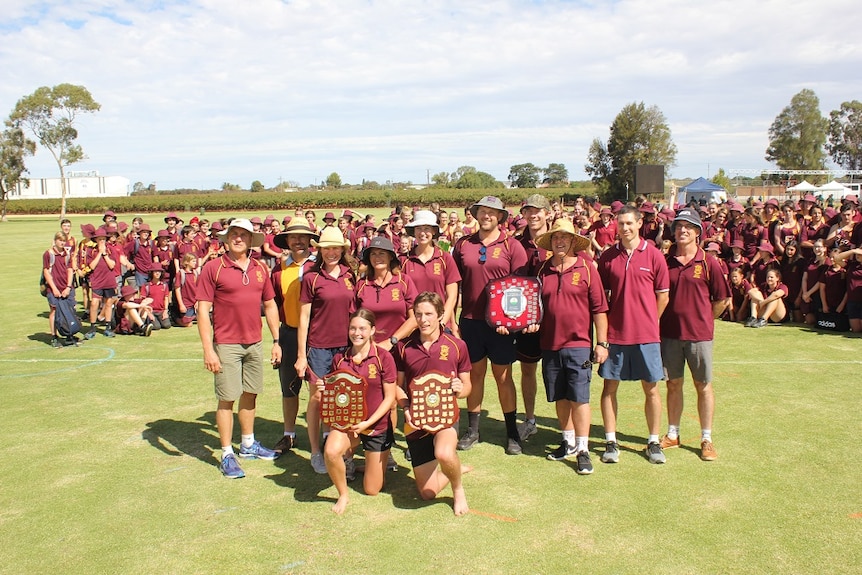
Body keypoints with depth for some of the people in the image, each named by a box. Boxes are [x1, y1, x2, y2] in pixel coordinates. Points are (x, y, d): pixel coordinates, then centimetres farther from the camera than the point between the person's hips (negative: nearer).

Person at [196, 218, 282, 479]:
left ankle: (248, 445, 32)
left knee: (250, 394, 16)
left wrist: (276, 341, 10)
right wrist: (208, 349, -15)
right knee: (228, 399, 1)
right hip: (226, 345, -5)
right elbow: (203, 309, -10)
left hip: (255, 344, 5)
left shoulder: (260, 269, 6)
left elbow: (270, 305, 13)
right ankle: (227, 455, 12)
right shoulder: (213, 268, -8)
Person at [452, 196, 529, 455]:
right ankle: (472, 430, 23)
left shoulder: (512, 246, -2)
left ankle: (512, 432, 17)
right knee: (475, 374, 11)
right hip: (470, 320, 2)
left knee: (503, 376, 5)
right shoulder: (463, 245, 6)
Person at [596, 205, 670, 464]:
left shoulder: (653, 255, -3)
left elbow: (663, 296, 3)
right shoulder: (608, 256, 1)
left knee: (651, 388, 7)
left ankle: (653, 442, 21)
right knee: (609, 387, 5)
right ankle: (611, 442, 17)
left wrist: (647, 322, 3)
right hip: (614, 333, 1)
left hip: (646, 334, -1)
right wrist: (606, 324, -1)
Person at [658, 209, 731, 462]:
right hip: (669, 333, 2)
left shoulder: (708, 263, -4)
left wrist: (702, 320, 4)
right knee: (673, 384, 12)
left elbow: (722, 299, 2)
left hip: (699, 334, -2)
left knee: (703, 386, 7)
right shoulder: (666, 261, 3)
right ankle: (672, 434, 24)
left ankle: (706, 440, 16)